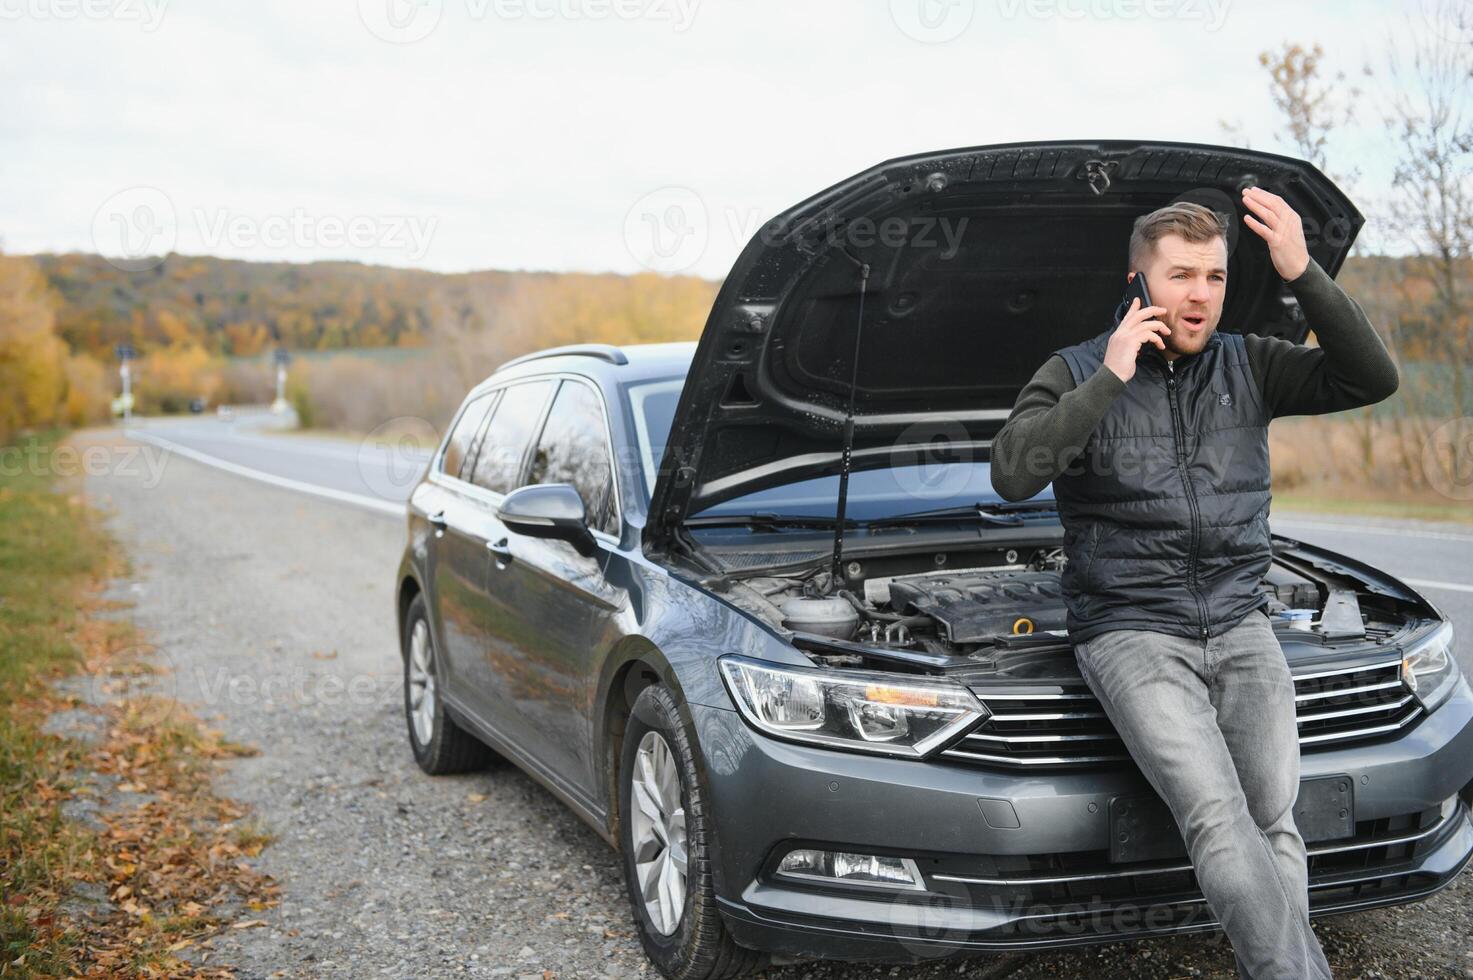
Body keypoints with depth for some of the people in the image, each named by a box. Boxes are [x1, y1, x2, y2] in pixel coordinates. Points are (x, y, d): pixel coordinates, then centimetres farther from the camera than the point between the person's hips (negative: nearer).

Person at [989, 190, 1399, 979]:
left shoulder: (1249, 365, 10)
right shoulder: (1076, 374, 1)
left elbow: (1371, 380, -4)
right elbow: (1011, 475, -16)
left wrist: (1303, 275, -14)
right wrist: (1108, 380, -18)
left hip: (1240, 629, 4)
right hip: (1131, 634, -4)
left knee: (1274, 823, -11)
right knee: (1218, 816, -23)